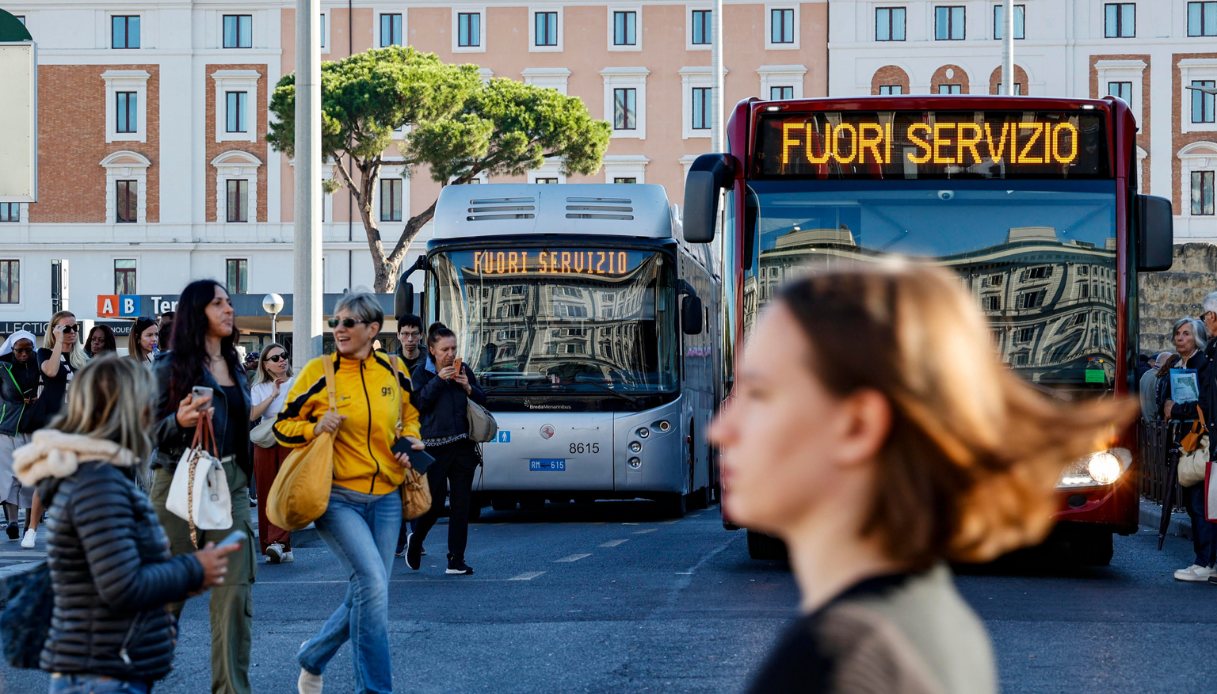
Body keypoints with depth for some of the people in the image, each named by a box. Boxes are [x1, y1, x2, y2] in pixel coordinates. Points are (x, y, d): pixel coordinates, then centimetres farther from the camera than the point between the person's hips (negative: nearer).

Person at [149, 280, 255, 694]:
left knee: (236, 590, -3)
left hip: (231, 484, 5)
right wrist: (180, 421, -25)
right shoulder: (171, 367, -4)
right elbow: (150, 433, -6)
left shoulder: (234, 366, 14)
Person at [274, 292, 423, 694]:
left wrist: (410, 441, 1)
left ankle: (313, 658, 34)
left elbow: (409, 415, 21)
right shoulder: (319, 372, -6)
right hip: (337, 498, -5)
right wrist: (316, 428, -18)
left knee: (365, 597, 8)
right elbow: (283, 427, 0)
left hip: (385, 498, 5)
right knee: (373, 584, -21)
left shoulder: (392, 371, 4)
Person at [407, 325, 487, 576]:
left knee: (461, 504, 0)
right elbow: (418, 403, -9)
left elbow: (482, 401, 16)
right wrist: (438, 380, -16)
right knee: (435, 502, -6)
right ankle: (415, 541, 23)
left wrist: (468, 387, -3)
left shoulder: (463, 370, 13)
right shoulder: (422, 372, 4)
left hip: (463, 446, 3)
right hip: (434, 445, -3)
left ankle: (456, 560, 4)